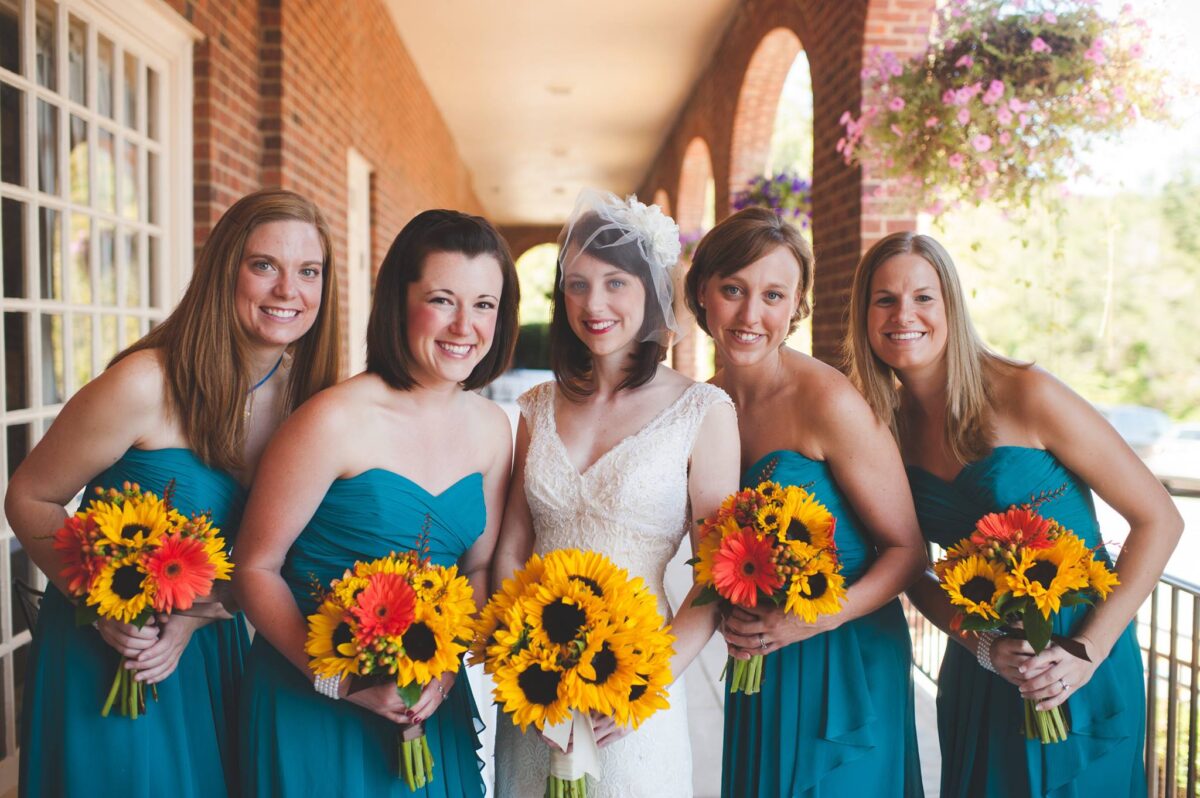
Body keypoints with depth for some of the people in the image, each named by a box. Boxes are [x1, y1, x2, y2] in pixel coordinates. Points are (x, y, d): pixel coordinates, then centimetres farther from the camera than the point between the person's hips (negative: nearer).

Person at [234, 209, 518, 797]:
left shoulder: (492, 429, -2)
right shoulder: (337, 420, -19)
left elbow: (477, 568, 6)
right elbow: (256, 570, -14)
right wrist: (342, 680, -20)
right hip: (310, 703, -4)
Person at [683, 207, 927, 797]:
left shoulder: (829, 402, -19)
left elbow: (908, 550, -13)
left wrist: (819, 619, -25)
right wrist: (726, 614, -6)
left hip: (846, 663, -5)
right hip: (755, 668, 5)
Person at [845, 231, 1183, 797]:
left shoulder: (1027, 396, -16)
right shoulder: (886, 428, -3)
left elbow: (1159, 521, -12)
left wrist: (1087, 650, -17)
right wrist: (983, 647, -14)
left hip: (1080, 671, -4)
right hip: (976, 672, 4)